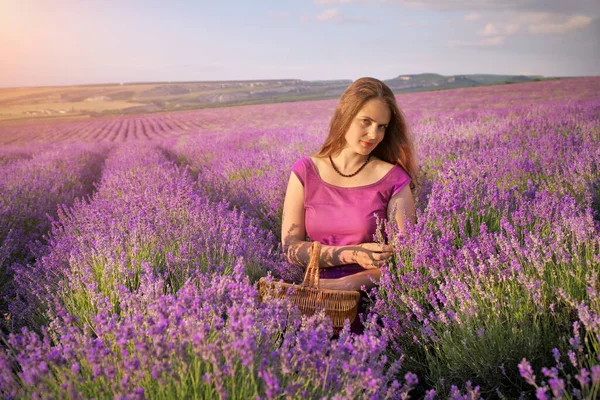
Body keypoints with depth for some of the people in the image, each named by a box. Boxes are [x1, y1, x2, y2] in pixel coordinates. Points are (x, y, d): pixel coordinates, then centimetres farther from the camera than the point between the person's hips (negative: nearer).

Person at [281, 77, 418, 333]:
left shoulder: (393, 179, -3)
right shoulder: (305, 172, 2)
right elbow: (290, 247, -2)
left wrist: (349, 284, -20)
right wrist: (350, 255, -16)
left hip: (368, 298, -1)